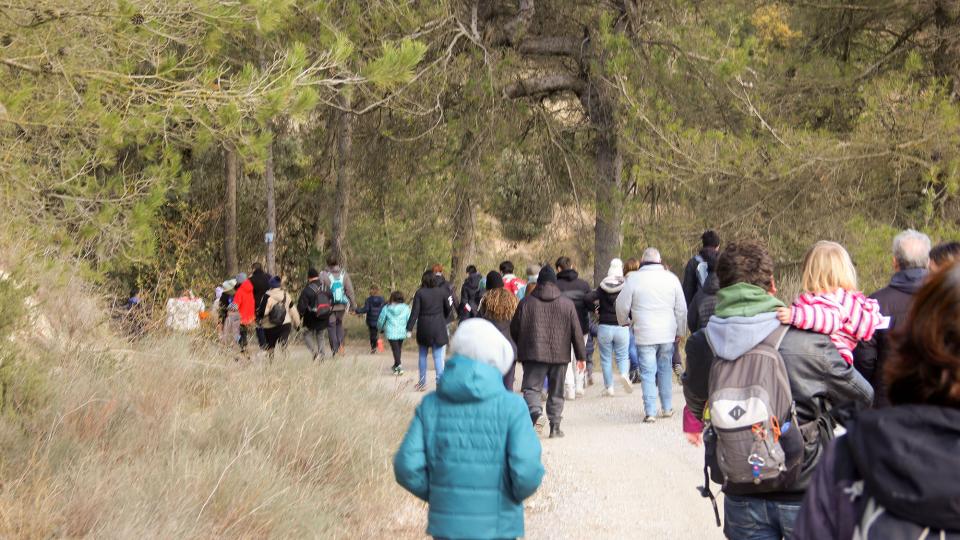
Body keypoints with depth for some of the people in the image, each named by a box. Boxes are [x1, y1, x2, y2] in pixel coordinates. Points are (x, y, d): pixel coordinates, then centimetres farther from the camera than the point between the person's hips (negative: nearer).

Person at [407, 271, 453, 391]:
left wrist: (409, 328, -5)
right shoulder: (442, 291, -3)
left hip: (423, 328, 0)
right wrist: (444, 321, 25)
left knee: (423, 355, 17)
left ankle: (422, 383, 24)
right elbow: (448, 309, 6)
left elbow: (415, 312, -9)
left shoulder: (420, 293, -7)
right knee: (438, 357, 1)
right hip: (439, 328, 0)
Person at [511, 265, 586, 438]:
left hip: (534, 354, -2)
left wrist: (521, 348, 24)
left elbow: (514, 329, 6)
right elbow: (576, 332, 3)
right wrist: (581, 356, 9)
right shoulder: (567, 304, 2)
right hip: (559, 355, 2)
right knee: (556, 392, 11)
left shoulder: (527, 302, -1)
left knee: (531, 387, 2)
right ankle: (555, 426, 11)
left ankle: (535, 412, -25)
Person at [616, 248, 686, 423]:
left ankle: (650, 412, -4)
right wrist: (679, 332, 19)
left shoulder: (633, 279, -5)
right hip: (667, 334, 3)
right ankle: (667, 408, 19)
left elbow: (622, 306, 1)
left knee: (648, 372, 0)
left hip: (644, 335, -3)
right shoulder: (671, 278, 3)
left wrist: (624, 321, 22)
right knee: (665, 370, 14)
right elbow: (681, 308, 8)